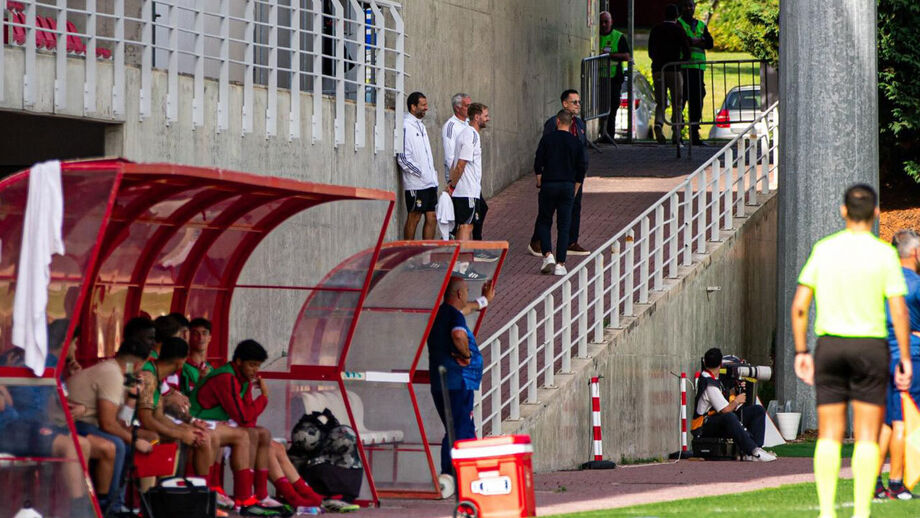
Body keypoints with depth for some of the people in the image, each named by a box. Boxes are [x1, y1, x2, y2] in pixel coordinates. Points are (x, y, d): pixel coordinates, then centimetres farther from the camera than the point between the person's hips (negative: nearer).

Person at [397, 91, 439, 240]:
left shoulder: (420, 126, 18)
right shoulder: (406, 126, -11)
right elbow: (403, 158, -16)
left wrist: (433, 175, 14)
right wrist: (421, 173, -14)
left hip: (430, 183, 9)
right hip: (416, 183, -9)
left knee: (431, 218, 6)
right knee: (413, 218, -3)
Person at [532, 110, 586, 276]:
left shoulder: (547, 139, -1)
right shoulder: (576, 143, 3)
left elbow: (538, 164, -3)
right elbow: (581, 170, 5)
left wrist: (540, 182, 9)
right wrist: (575, 191, 14)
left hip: (549, 185, -1)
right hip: (568, 186, 1)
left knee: (544, 222, 12)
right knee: (563, 226, 3)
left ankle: (547, 255, -7)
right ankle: (560, 264, -1)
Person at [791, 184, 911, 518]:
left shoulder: (823, 249, 1)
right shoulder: (884, 254, -6)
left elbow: (799, 306, -1)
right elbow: (899, 311, -10)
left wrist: (801, 352, 6)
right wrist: (905, 359, -4)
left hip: (829, 345, 2)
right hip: (870, 346, -2)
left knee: (829, 436, 5)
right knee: (866, 437, 3)